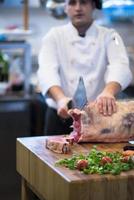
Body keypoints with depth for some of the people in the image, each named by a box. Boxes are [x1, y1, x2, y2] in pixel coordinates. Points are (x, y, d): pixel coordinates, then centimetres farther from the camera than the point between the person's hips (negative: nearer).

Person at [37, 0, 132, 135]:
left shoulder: (109, 36, 0)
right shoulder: (54, 36, 0)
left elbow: (120, 67, -19)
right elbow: (47, 70, -17)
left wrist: (108, 92, -41)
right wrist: (61, 99, -37)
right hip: (61, 116, 0)